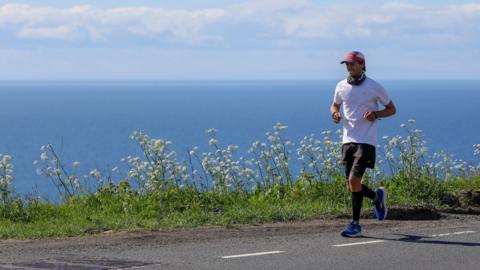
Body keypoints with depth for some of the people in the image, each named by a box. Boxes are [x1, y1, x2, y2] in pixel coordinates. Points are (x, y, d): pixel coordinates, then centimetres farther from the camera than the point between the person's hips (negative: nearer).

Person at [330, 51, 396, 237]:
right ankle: (377, 196, 36)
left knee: (354, 181, -17)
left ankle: (355, 224, -7)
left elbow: (392, 109, 6)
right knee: (352, 187, 5)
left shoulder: (374, 87, -4)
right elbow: (335, 105, 24)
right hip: (348, 140, 5)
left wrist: (376, 114, -14)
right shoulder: (341, 86, 8)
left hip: (366, 141, -5)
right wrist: (335, 113, 0)